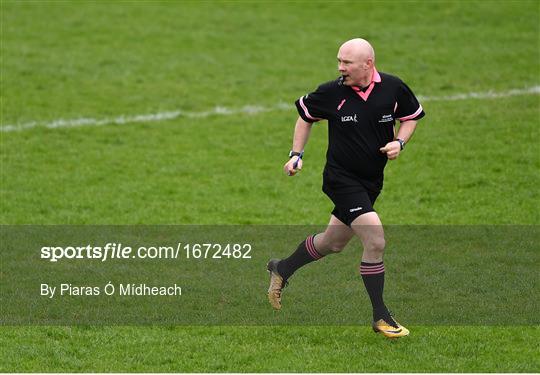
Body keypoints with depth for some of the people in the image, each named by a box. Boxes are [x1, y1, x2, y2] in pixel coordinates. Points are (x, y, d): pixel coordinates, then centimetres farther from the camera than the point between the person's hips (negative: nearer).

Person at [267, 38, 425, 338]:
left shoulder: (393, 88, -7)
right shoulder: (332, 93, -12)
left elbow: (412, 116, 10)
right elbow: (306, 114, 7)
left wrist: (399, 142, -8)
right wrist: (297, 154, 1)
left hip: (372, 180, 5)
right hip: (342, 179, -5)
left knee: (334, 242, 18)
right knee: (375, 240, -18)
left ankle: (282, 270, 44)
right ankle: (381, 317, -5)